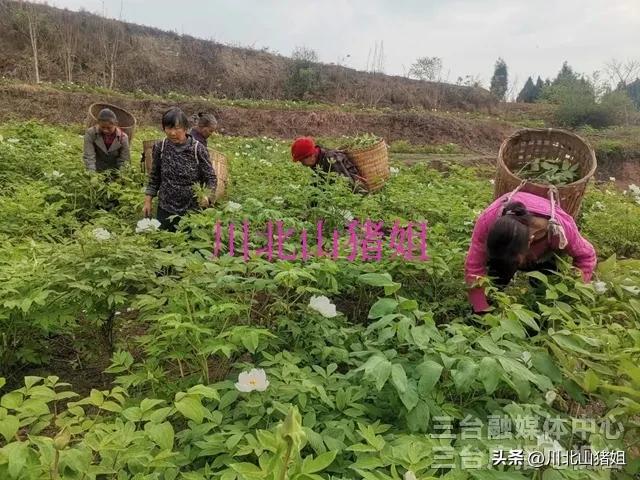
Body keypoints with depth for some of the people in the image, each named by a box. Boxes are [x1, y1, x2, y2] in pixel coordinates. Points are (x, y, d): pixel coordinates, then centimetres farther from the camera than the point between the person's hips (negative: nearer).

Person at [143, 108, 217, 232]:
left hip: (192, 210, -2)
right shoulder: (160, 148, -2)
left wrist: (207, 196, -26)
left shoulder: (198, 149, -12)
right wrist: (148, 201, 5)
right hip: (165, 210, 3)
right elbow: (154, 177, 9)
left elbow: (211, 178, -8)